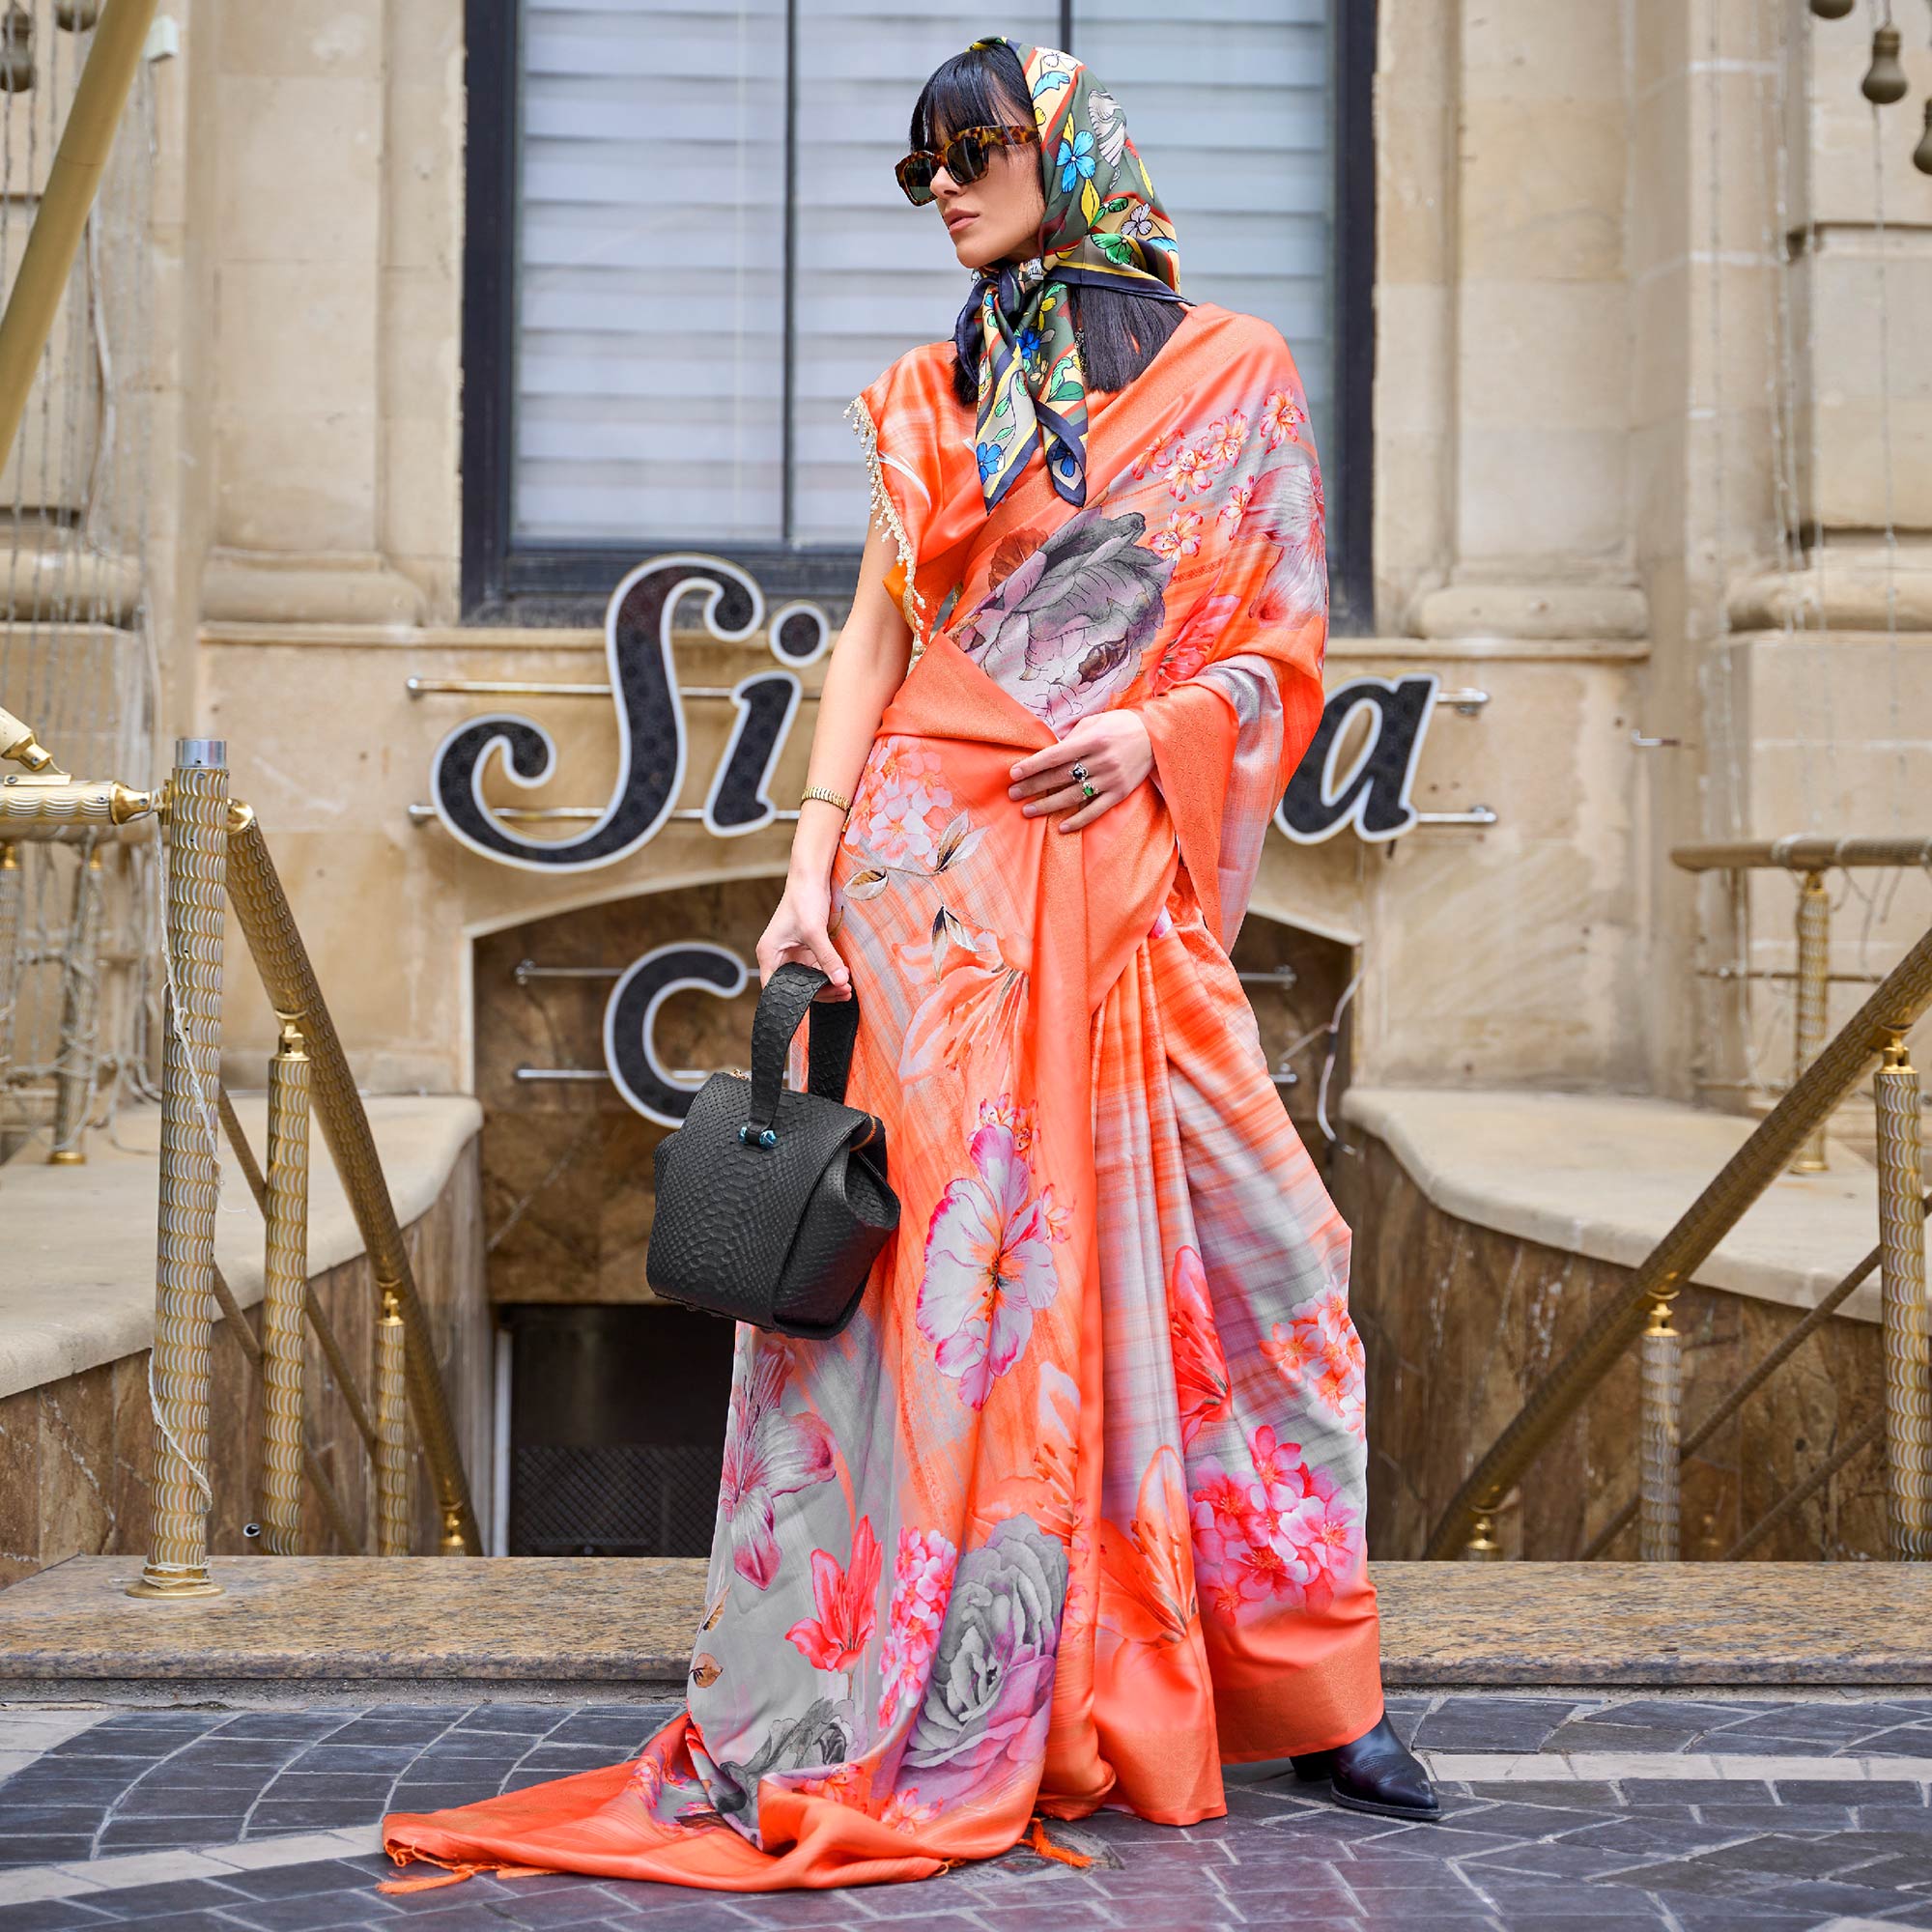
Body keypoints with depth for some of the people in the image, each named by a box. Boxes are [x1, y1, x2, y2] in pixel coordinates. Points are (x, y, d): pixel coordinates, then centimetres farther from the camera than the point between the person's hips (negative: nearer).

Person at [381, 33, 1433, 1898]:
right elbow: (875, 636, 6)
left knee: (1250, 1250, -1)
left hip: (1123, 872, 0)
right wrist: (812, 865, -5)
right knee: (925, 1260, -5)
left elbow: (1288, 640, 9)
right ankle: (854, 1725, -1)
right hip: (937, 858, 0)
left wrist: (1158, 726, -10)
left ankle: (1304, 1696, 11)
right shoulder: (934, 396, 13)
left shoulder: (1239, 373, 10)